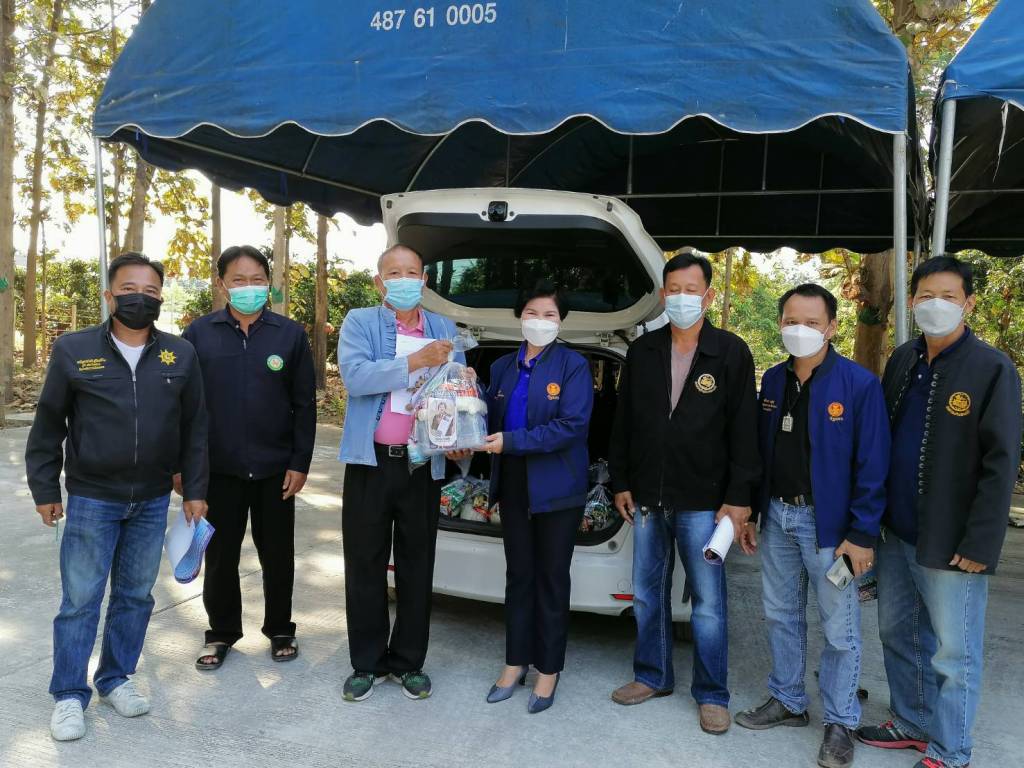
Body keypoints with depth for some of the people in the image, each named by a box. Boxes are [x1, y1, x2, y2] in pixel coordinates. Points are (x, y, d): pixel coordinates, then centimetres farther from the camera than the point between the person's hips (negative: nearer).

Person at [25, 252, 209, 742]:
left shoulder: (181, 355, 0)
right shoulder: (73, 350, -5)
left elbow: (194, 427, 5)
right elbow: (48, 426, 2)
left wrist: (195, 490, 3)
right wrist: (45, 490, 2)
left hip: (153, 500, 2)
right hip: (91, 499, -2)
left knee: (136, 596, 13)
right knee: (80, 600, 4)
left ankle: (116, 679, 31)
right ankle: (69, 694, 21)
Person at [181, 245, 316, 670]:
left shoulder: (291, 334, -1)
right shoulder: (199, 333, 0)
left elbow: (304, 404, 0)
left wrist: (300, 462, -4)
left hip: (275, 469, 0)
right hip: (217, 469, 1)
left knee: (277, 555, 11)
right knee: (220, 555, 11)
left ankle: (280, 630, 30)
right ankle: (222, 633, 30)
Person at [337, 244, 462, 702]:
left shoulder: (445, 330, 9)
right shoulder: (359, 322, 1)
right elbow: (354, 376, -16)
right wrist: (415, 362, -23)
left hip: (423, 464, 2)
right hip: (370, 461, -2)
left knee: (417, 565, 10)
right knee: (365, 565, 8)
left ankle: (407, 661, 26)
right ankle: (366, 662, 23)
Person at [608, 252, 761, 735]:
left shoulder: (731, 353, -5)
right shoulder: (642, 351, 5)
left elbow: (744, 430, -6)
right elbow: (624, 421, 10)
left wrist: (738, 498, -10)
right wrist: (621, 482, 8)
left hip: (703, 502, -4)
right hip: (647, 498, 4)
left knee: (708, 603, 4)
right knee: (646, 594, 14)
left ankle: (712, 694, 20)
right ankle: (653, 676, 32)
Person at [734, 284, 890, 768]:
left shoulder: (860, 384, -12)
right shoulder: (773, 380, 6)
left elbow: (872, 465, -12)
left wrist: (862, 534, -14)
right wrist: (750, 512, 10)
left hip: (829, 524, -5)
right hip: (777, 516, 6)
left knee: (839, 630, 6)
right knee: (781, 616, 17)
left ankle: (840, 724, 23)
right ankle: (787, 701, 34)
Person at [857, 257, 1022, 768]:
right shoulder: (901, 361, 8)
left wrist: (980, 544, -16)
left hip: (949, 542, -6)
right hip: (895, 533, 6)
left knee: (952, 651, 6)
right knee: (897, 635, 18)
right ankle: (911, 723, 38)